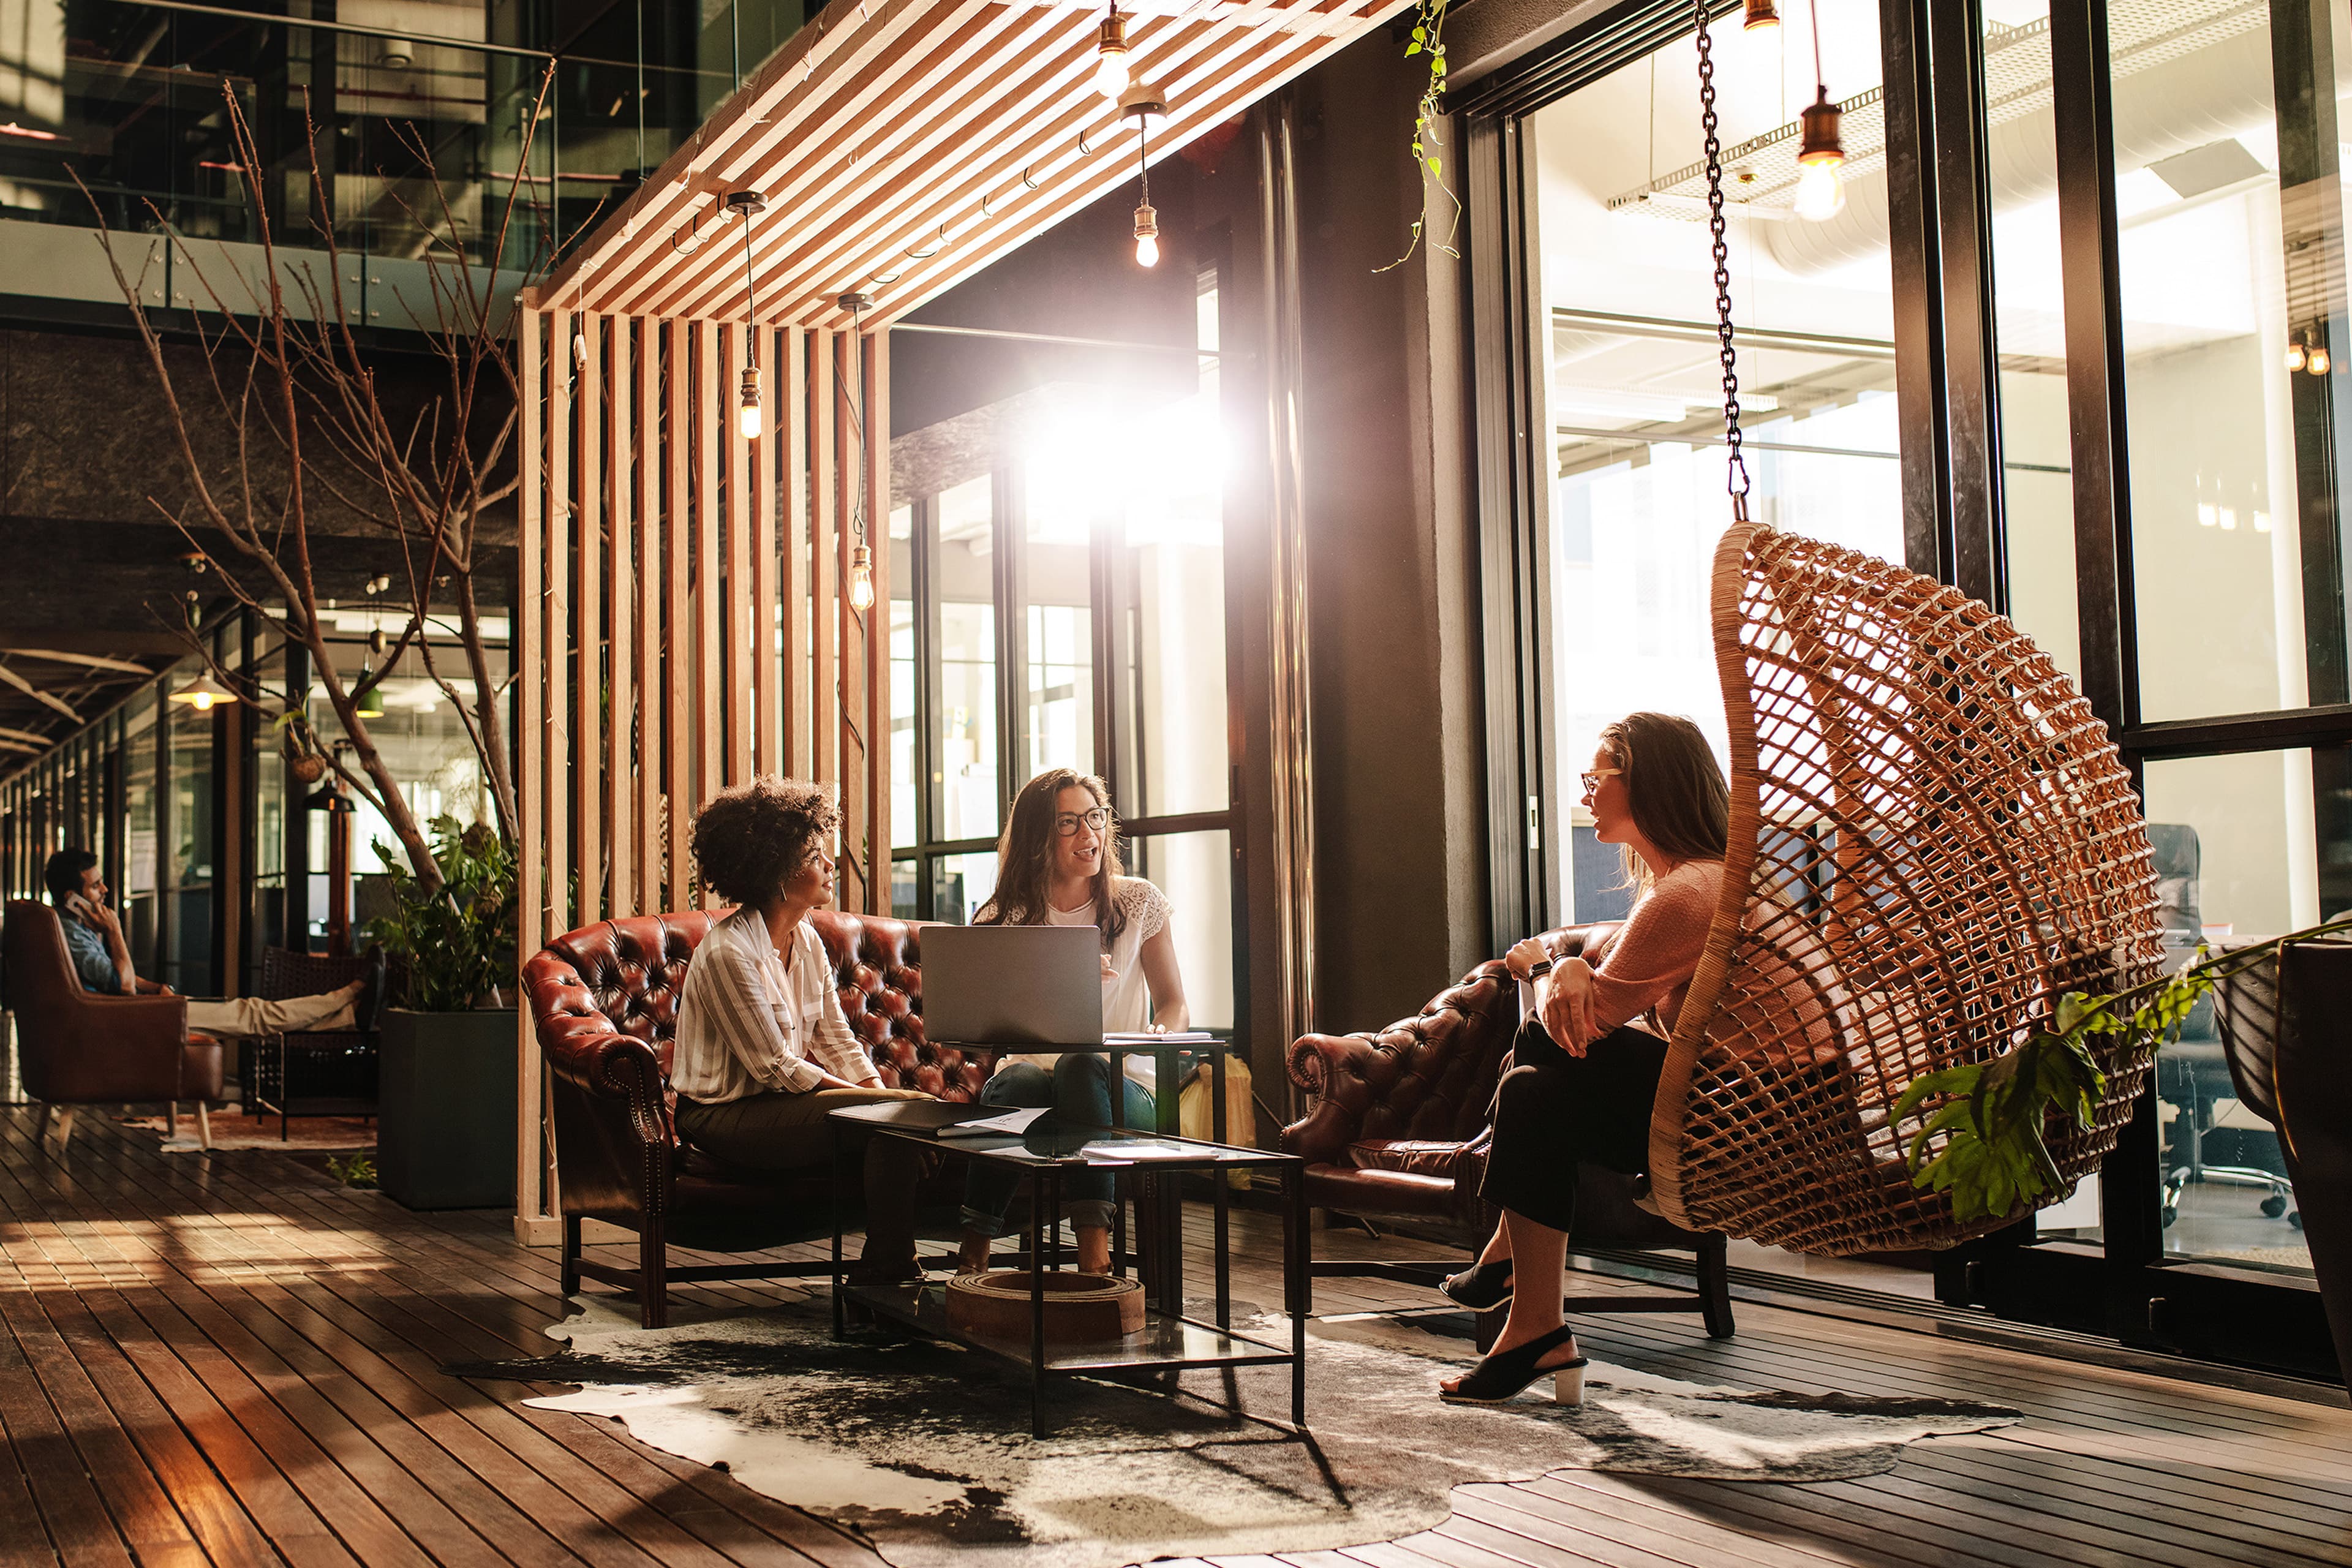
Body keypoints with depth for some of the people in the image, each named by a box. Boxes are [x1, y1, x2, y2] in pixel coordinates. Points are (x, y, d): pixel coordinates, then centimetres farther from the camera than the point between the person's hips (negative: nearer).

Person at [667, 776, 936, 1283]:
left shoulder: (807, 941, 8)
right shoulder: (727, 952, -19)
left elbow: (837, 1039, 9)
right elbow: (775, 1067, -19)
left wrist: (879, 1089, -9)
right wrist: (871, 1098, -19)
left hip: (782, 1101, 8)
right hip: (726, 1117, -8)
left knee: (913, 1104, -13)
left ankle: (884, 1267, -6)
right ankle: (884, 1272, -13)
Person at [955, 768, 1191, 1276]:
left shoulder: (1137, 902, 8)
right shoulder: (1008, 915, 7)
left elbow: (1175, 1004, 11)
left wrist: (1160, 1034, -15)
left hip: (1124, 1087, -1)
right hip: (1033, 1066, 1)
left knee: (1080, 1066, -36)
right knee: (1018, 1082, -36)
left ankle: (1094, 1252, -44)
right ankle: (974, 1251, -31)